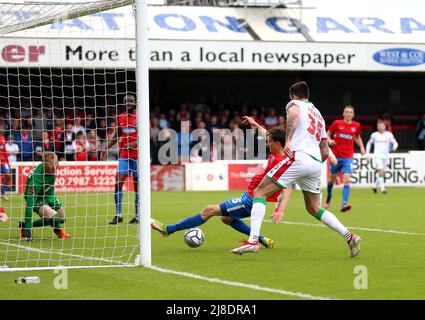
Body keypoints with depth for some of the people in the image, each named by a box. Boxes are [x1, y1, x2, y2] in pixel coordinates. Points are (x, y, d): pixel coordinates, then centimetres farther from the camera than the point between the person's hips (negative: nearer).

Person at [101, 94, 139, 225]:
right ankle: (118, 215, -7)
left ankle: (137, 216, 12)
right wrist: (106, 148, 12)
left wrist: (135, 143, -23)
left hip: (137, 156, -4)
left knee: (137, 186, 2)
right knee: (118, 183, -9)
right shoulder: (120, 117, 10)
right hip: (124, 156, 4)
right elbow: (116, 135, 21)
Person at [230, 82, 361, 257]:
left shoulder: (294, 104, 13)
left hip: (299, 156, -7)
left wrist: (288, 141, -23)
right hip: (316, 163, 7)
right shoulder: (318, 114, 31)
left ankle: (253, 240, -18)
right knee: (314, 209, 22)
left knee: (260, 192, -3)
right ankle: (349, 236, 10)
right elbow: (325, 152, 28)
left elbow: (294, 114, -15)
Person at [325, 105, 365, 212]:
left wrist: (361, 147, 8)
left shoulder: (356, 126, 4)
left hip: (348, 157, 0)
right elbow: (327, 134, 8)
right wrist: (330, 140, -13)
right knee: (332, 178, 13)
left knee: (347, 180, -16)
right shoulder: (337, 123, -2)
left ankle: (344, 204, -21)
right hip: (336, 156, 0)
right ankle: (328, 197, 41)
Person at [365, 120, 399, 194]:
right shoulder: (374, 135, 2)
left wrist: (395, 146, -26)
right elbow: (369, 143, 13)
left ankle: (375, 186, 31)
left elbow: (395, 142, -1)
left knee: (382, 173, 10)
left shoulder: (389, 134, 3)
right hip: (377, 156, -3)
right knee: (381, 172, -18)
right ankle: (382, 189, -20)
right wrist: (367, 154, 8)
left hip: (386, 156, 3)